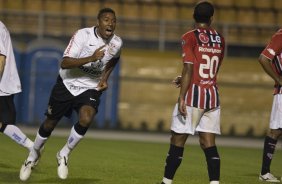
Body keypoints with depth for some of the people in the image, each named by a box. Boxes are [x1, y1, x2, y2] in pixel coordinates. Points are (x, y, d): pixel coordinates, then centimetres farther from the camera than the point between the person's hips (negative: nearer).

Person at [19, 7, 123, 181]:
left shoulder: (117, 43, -9)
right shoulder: (83, 35, -23)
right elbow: (65, 63, -32)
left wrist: (105, 78, 3)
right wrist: (91, 58, -42)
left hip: (90, 88, 2)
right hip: (67, 84, -2)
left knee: (85, 120, -26)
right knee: (50, 123, 10)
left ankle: (64, 155, -2)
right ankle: (34, 155, 39)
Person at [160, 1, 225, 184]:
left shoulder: (190, 37, -7)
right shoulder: (220, 39, 11)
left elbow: (189, 68, -14)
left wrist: (182, 98, -14)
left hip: (194, 94, -5)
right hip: (213, 94, 5)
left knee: (177, 141, 3)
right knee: (209, 143, 4)